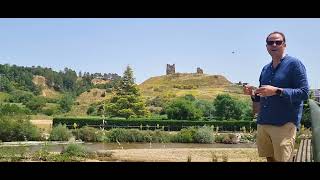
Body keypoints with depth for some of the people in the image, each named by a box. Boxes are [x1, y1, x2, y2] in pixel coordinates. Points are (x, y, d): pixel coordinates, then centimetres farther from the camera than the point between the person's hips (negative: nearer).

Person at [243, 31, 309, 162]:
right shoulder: (265, 69, 16)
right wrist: (253, 93, 2)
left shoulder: (294, 64, -4)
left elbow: (304, 93, -13)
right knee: (269, 158, 11)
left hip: (285, 124, -6)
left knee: (281, 159, -8)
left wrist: (277, 91, -22)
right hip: (263, 122, 7)